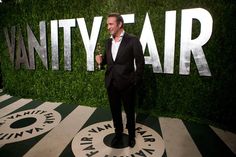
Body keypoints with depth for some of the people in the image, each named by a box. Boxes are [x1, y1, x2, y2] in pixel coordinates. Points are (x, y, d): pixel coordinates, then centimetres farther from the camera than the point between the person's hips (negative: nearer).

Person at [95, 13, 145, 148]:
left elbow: (140, 62, -8)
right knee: (115, 111, 17)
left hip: (127, 84, -5)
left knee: (130, 111, 12)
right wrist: (101, 60, -5)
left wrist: (136, 81, -8)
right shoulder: (108, 42, 9)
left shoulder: (133, 40, -9)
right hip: (111, 83, 5)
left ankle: (131, 135, 35)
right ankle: (118, 133, 39)